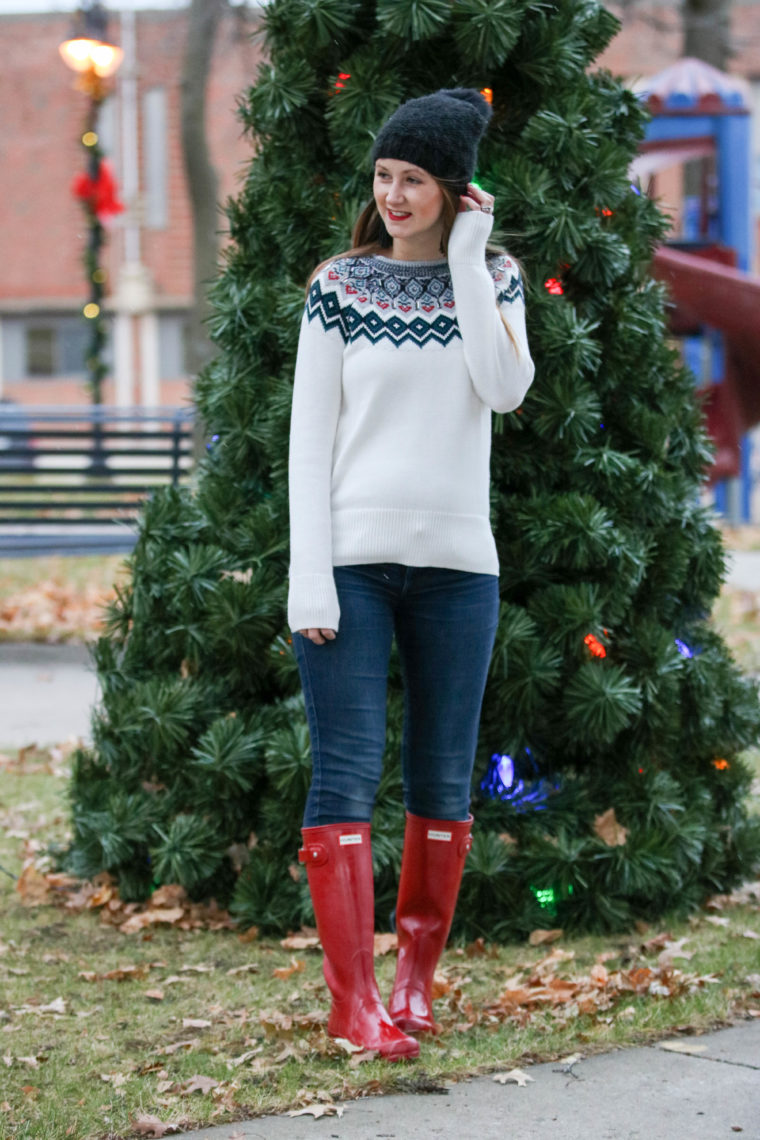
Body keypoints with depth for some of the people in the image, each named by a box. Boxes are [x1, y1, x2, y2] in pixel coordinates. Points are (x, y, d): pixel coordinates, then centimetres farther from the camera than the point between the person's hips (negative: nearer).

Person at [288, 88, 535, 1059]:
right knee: (346, 772, -7)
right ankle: (352, 1001, -6)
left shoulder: (491, 279, 8)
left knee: (443, 779, 7)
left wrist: (466, 261, -10)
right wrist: (308, 577, -8)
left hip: (457, 561, 3)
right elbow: (309, 436, 0)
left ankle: (416, 978, 19)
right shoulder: (340, 286, 2)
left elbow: (505, 389, -11)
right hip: (351, 558, -2)